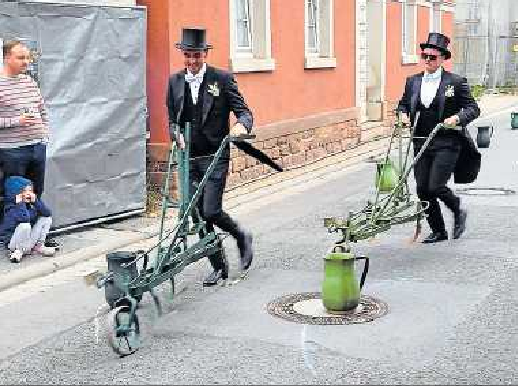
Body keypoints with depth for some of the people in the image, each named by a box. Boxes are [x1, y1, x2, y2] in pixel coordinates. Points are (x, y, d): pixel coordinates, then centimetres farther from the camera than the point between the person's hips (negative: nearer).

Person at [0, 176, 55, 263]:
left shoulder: (31, 204, 1)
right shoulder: (10, 207, -20)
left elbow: (47, 213, -8)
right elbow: (24, 218, -40)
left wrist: (35, 201, -14)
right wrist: (20, 203, -30)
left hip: (28, 239, 7)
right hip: (12, 242, -7)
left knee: (46, 219, 1)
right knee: (25, 225, -36)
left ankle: (38, 246, 3)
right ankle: (18, 251, -12)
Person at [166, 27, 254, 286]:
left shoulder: (222, 79, -3)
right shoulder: (175, 81, 9)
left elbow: (244, 111, -6)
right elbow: (172, 119, 15)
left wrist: (241, 125, -29)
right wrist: (177, 134, -7)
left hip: (215, 157, -4)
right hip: (188, 158, 4)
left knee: (211, 211, -13)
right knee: (197, 215, 5)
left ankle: (241, 237, 18)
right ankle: (218, 267, 20)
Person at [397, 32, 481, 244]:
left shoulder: (456, 82, -2)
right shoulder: (413, 81, 11)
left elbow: (473, 108, -2)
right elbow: (403, 103, 22)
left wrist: (457, 118, -20)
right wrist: (403, 115, 0)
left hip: (447, 143, -5)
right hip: (421, 143, 5)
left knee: (435, 186, -14)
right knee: (423, 190, 3)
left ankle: (458, 211, 18)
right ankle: (438, 231, 19)